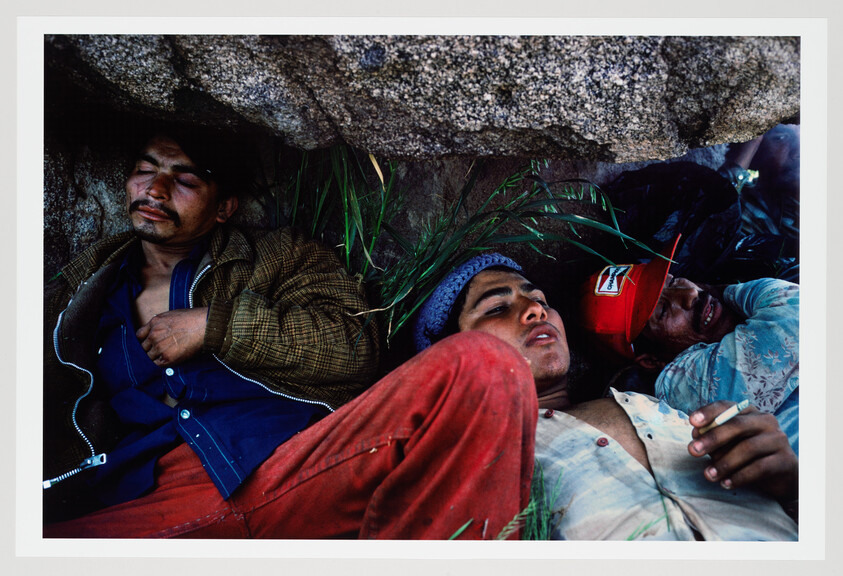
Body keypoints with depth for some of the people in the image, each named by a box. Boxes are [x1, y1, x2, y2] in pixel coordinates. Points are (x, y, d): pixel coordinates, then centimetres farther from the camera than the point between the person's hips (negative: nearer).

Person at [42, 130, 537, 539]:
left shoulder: (280, 257, 21)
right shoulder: (83, 290, 30)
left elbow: (354, 346, 5)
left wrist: (213, 325, 1)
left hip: (291, 465, 0)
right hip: (148, 500, 1)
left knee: (480, 367, -27)